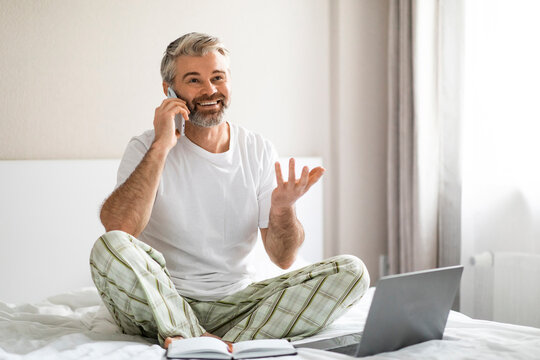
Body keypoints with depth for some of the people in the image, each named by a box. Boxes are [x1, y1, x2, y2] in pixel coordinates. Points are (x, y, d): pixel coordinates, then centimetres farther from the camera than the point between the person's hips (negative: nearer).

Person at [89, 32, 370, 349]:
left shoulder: (260, 152, 5)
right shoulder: (147, 150, -3)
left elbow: (284, 259, 1)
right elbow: (117, 228, -22)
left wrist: (282, 209, -20)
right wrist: (160, 147, -20)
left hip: (235, 303, 3)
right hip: (162, 305, -3)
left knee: (350, 271, -16)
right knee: (109, 248, -33)